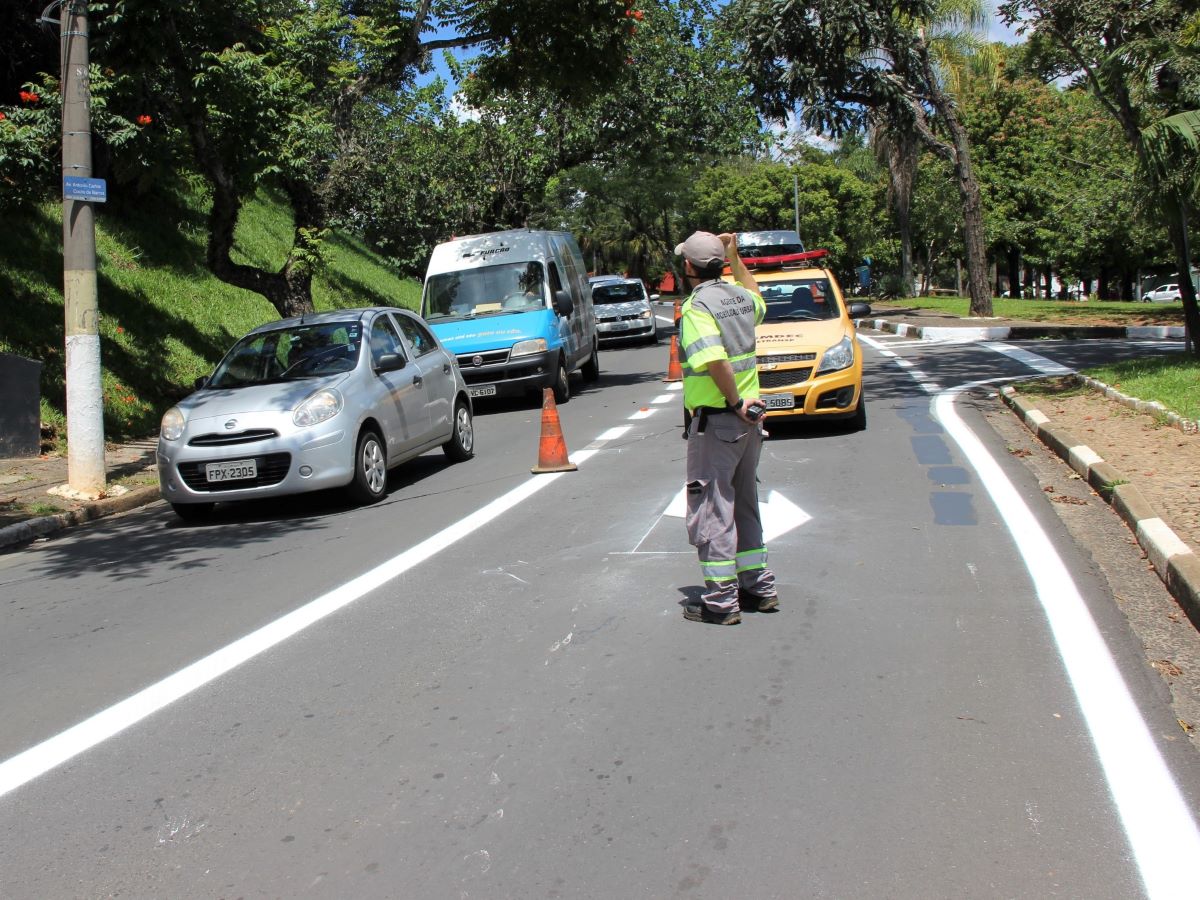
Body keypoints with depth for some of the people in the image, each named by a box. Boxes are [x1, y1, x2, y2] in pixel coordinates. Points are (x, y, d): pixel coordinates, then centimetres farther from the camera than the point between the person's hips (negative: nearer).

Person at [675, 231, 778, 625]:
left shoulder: (697, 306, -15)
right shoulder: (739, 296, 8)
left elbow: (715, 360, -30)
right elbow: (757, 301, 35)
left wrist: (735, 402, -19)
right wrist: (735, 258, 32)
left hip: (715, 420, -8)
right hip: (749, 418, 8)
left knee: (711, 509, -1)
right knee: (744, 503, 19)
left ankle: (721, 601, 2)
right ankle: (759, 586, 25)